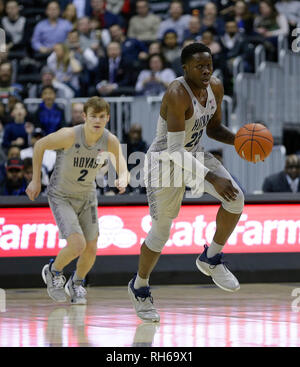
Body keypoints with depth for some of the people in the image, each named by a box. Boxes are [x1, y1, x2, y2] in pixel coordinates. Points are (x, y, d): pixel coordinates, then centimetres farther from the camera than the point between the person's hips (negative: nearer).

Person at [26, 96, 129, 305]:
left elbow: (123, 170, -19)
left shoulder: (110, 141, -16)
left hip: (87, 197, 5)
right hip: (61, 196, -5)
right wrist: (36, 180, -8)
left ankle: (76, 284, 36)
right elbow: (40, 146, -12)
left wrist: (122, 181, -44)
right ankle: (53, 272, 12)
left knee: (91, 250, 4)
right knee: (77, 245, -21)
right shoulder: (69, 135, -27)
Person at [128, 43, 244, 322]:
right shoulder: (177, 94, -31)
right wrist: (212, 179, -38)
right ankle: (139, 287, 27)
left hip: (194, 154, 7)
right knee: (161, 231, 2)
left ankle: (211, 259, 7)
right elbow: (174, 151, -33)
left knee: (236, 199, -14)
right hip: (165, 160, -7)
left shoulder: (215, 88, -7)